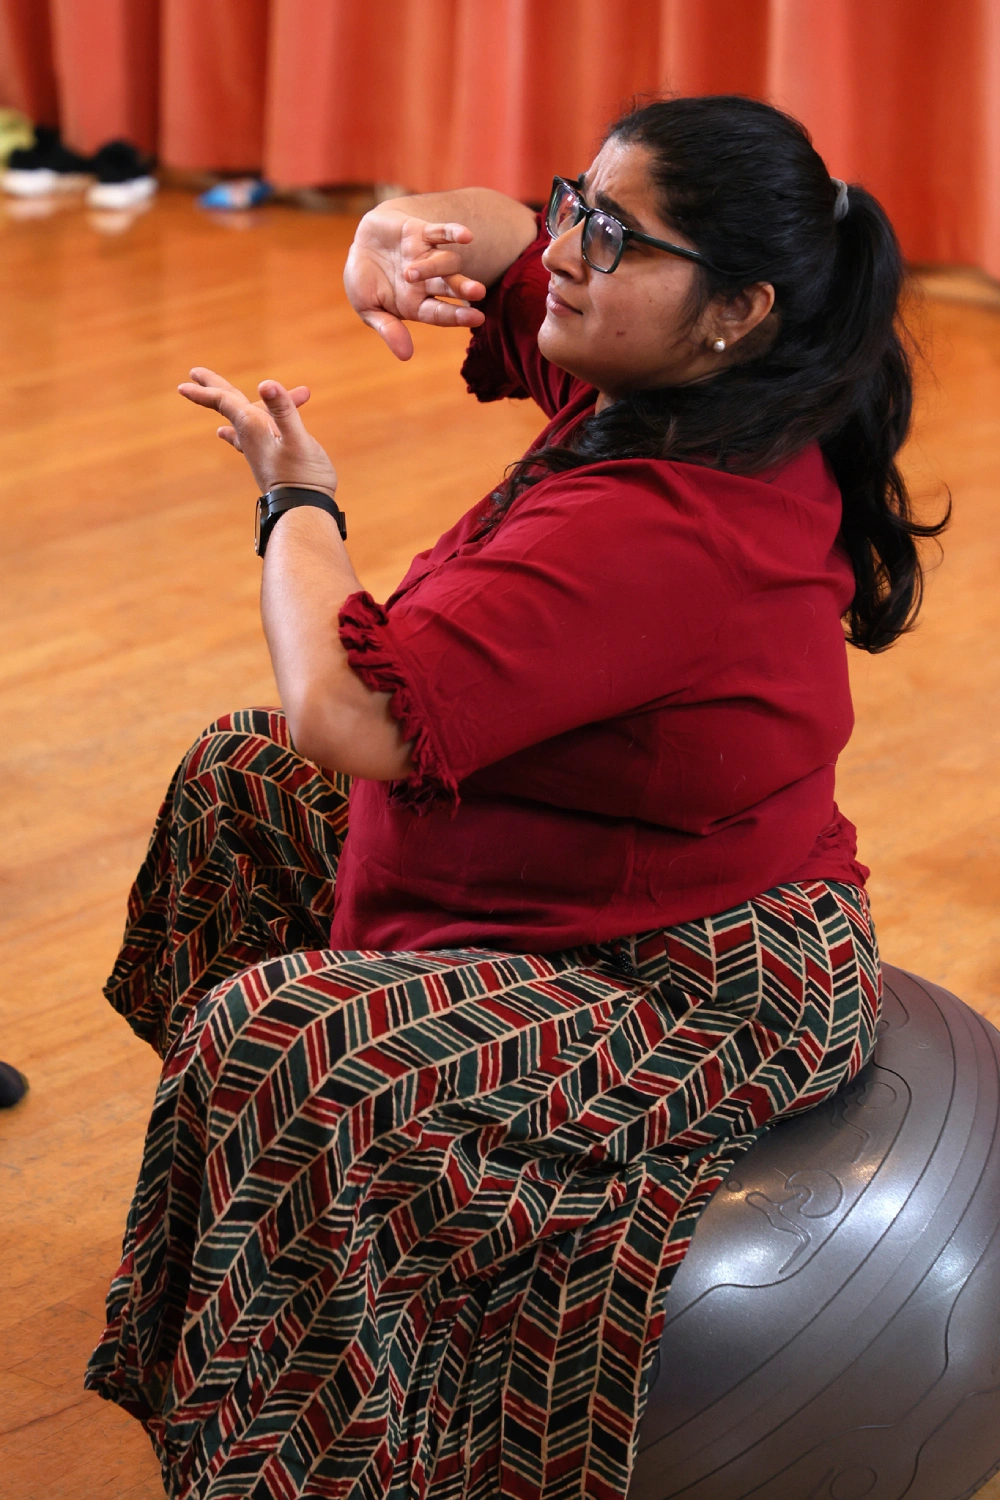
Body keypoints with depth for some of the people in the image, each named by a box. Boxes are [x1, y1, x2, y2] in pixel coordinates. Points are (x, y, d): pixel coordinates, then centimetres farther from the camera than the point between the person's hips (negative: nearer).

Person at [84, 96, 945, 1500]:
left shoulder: (658, 530, -33)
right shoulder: (669, 396, -3)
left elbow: (351, 715, -36)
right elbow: (502, 234, 14)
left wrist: (298, 501, -17)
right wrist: (400, 234, -12)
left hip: (695, 1001, -11)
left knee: (274, 1048, -30)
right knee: (241, 782, 21)